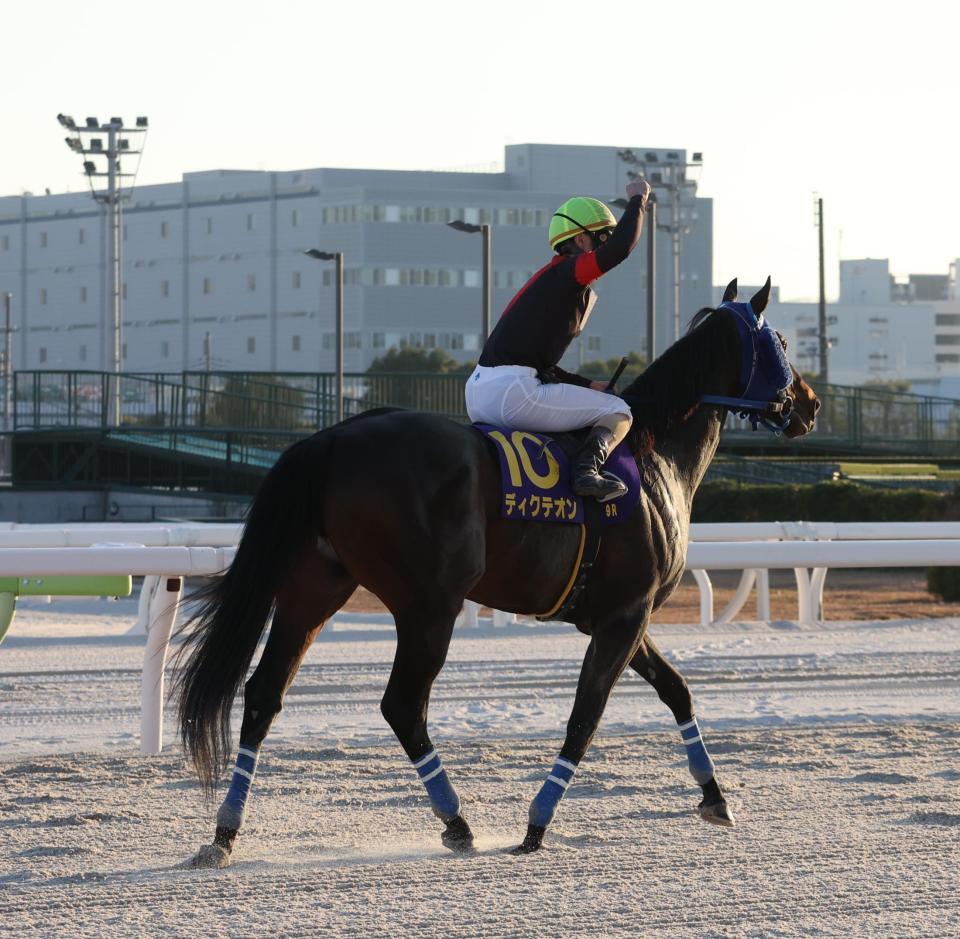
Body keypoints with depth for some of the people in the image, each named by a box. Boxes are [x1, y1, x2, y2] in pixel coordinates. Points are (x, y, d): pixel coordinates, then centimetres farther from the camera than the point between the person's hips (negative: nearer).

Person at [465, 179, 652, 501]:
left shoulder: (552, 280, 25)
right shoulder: (568, 272, -4)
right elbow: (621, 247, -19)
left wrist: (587, 386, 24)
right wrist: (637, 200, -4)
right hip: (511, 393, -10)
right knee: (619, 413, -3)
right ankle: (588, 471, -25)